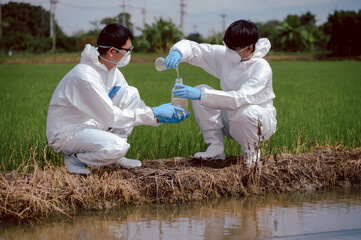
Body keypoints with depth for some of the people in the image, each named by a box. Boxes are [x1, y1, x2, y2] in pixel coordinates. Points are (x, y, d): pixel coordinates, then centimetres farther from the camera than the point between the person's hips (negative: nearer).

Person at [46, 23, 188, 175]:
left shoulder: (111, 69, 1)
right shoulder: (85, 77, -29)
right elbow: (111, 117, -27)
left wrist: (160, 117, -4)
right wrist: (153, 114, -22)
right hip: (65, 134, -9)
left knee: (131, 94, -2)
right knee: (117, 146, -34)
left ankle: (115, 156, 1)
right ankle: (75, 159, -6)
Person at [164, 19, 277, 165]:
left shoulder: (262, 68, -25)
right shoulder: (225, 56, -7)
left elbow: (241, 98, -38)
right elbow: (195, 49, -5)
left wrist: (201, 96, -45)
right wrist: (178, 52, -31)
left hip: (259, 120, -6)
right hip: (230, 120, 6)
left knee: (246, 112, -41)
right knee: (200, 89, -14)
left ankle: (252, 153, -9)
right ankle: (216, 147, -9)